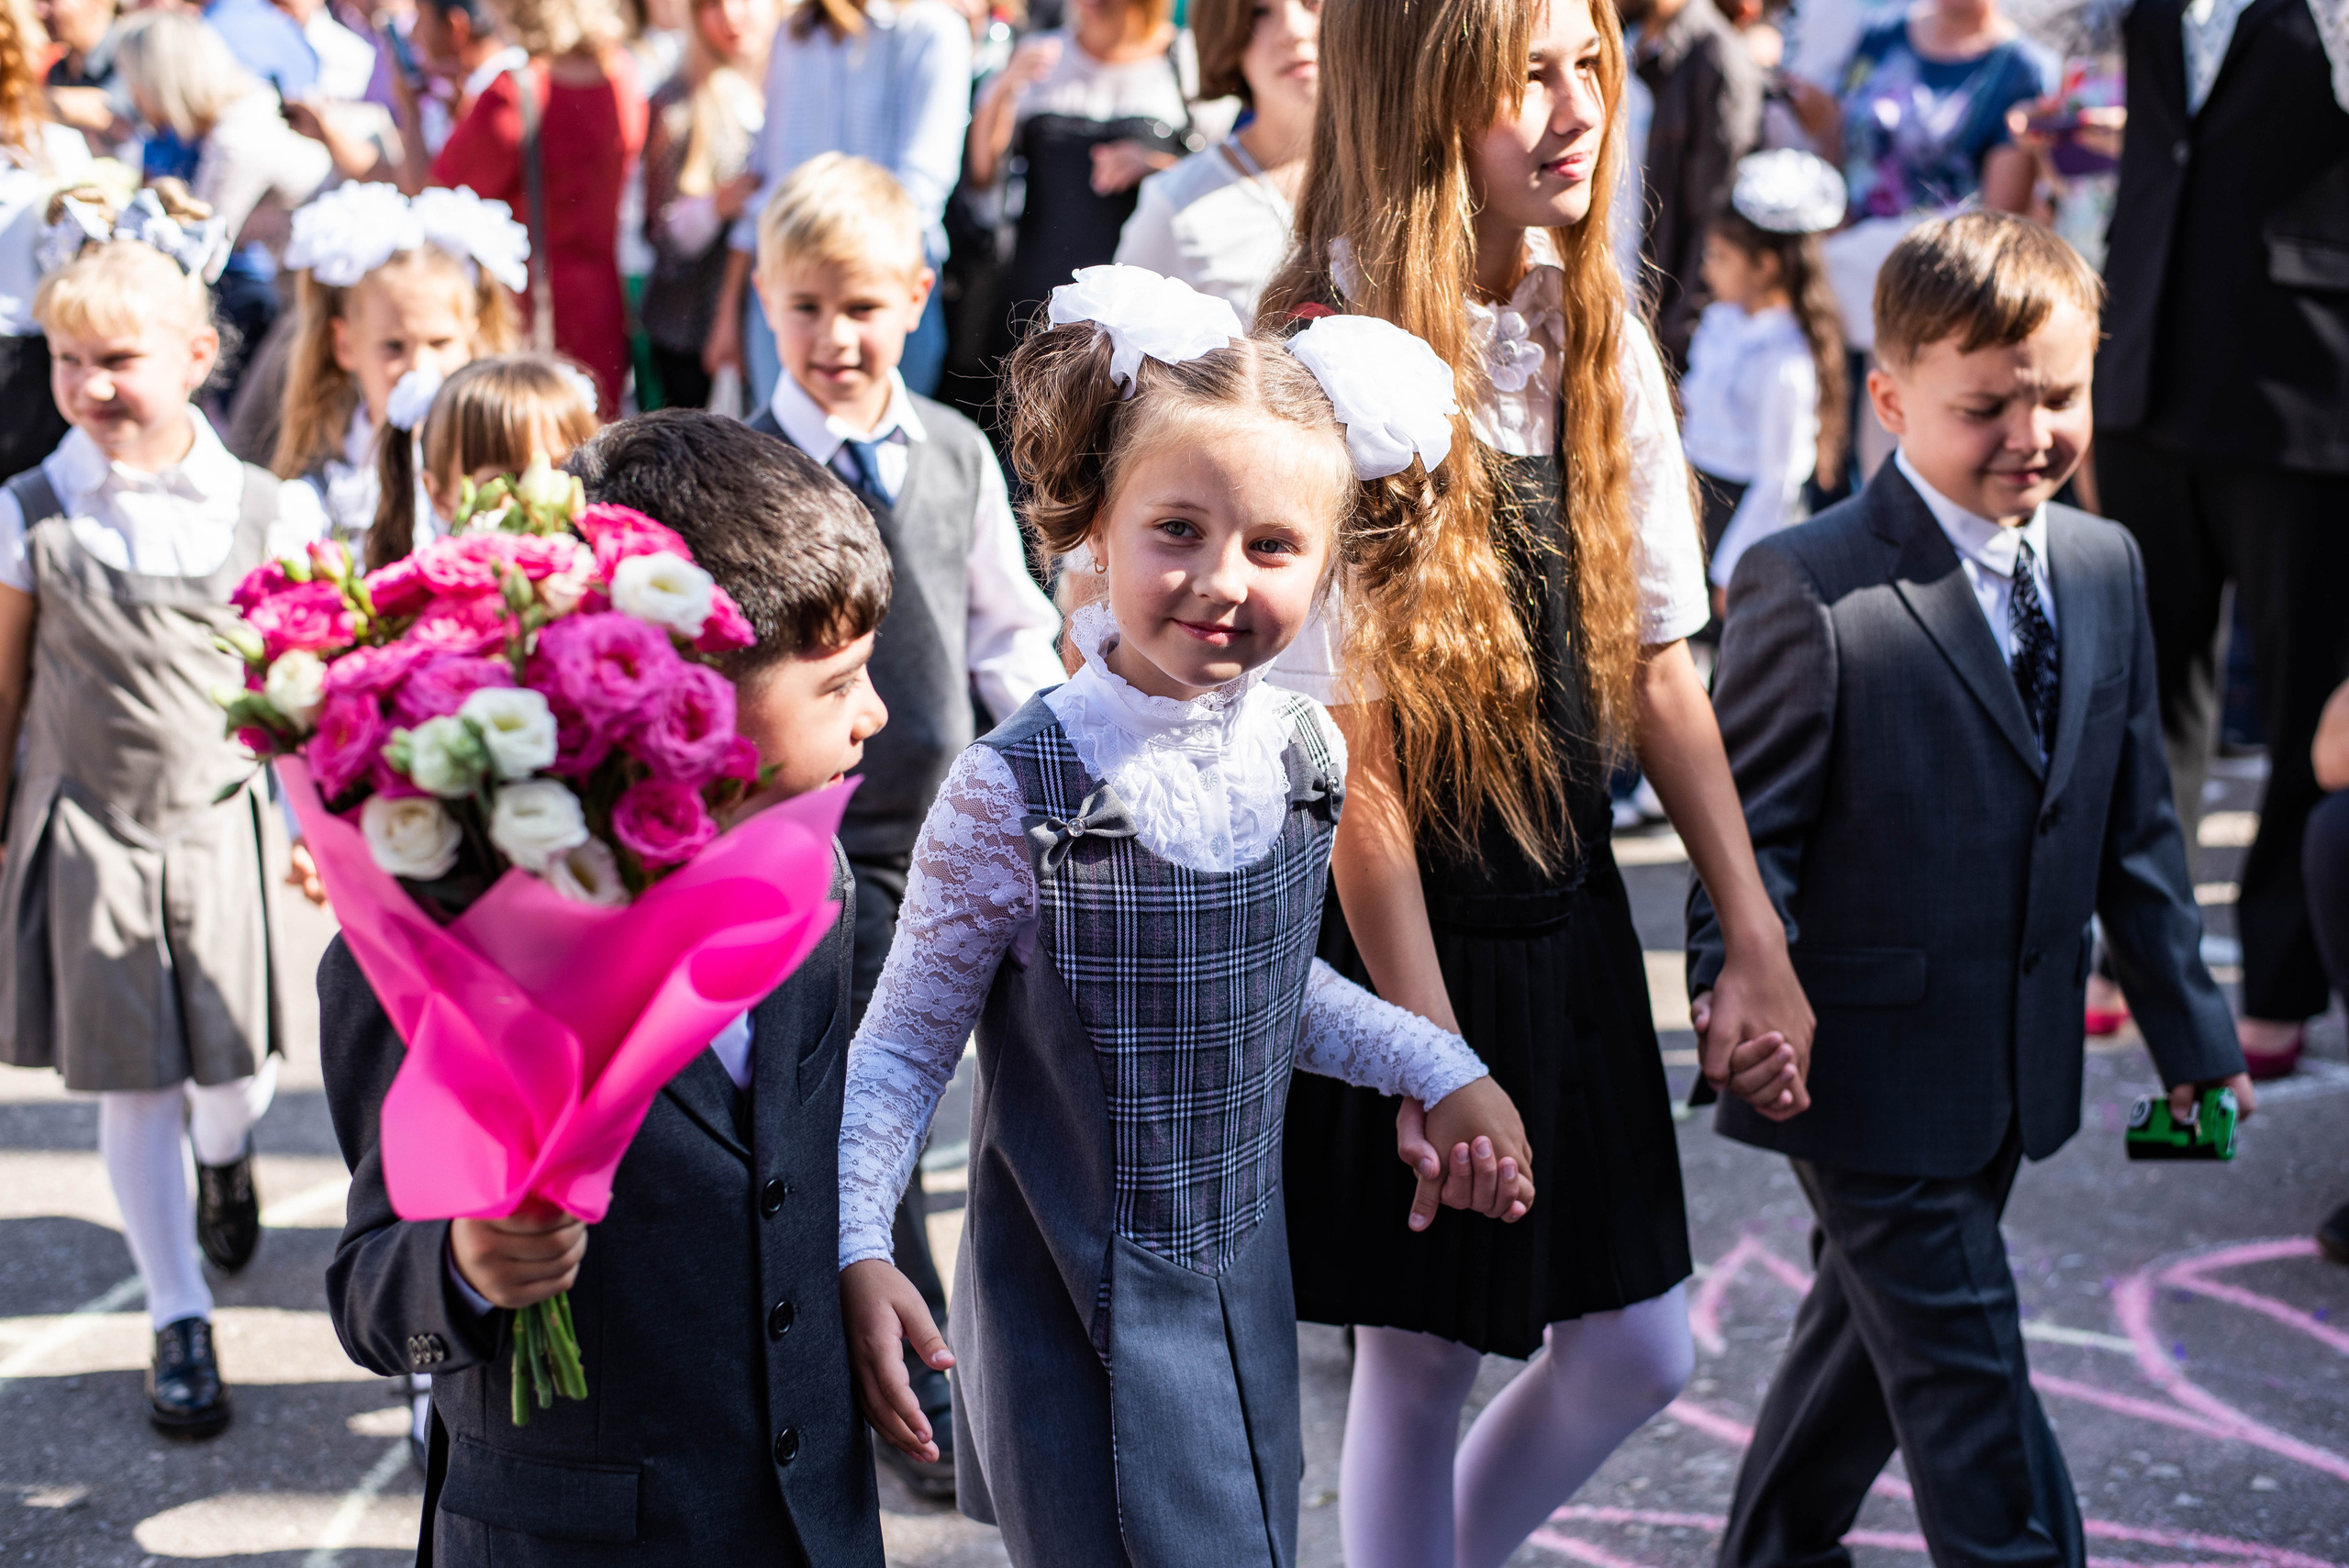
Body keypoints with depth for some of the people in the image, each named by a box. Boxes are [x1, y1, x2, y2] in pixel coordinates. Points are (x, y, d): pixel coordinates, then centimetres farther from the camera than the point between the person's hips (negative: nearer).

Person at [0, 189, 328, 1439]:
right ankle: (180, 1323, 19)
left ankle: (226, 1151, 47)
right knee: (132, 1086, 5)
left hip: (220, 826, 1)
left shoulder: (264, 514, -6)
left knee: (237, 1069, 8)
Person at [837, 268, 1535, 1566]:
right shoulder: (1012, 792, -18)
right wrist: (854, 1250, -24)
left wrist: (1442, 1070, 14)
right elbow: (905, 1045, -11)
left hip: (1244, 1299, 5)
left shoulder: (1304, 756, -2)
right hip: (1075, 1328, -5)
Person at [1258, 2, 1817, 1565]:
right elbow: (1350, 744, -19)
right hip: (1400, 924, -6)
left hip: (1571, 913, 7)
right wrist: (1430, 1049, -18)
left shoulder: (1599, 335, 3)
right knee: (1419, 1361, 6)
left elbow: (1658, 661, 6)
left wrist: (1762, 946, 4)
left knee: (1639, 1348, 13)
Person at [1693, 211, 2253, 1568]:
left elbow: (2136, 822, 12)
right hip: (1871, 1071, -7)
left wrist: (2192, 1029, 14)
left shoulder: (2107, 567, 6)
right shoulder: (1809, 589, -15)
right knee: (1966, 1365, -1)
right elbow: (1750, 825, -13)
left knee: (1877, 1328, 21)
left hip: (2018, 1068, 7)